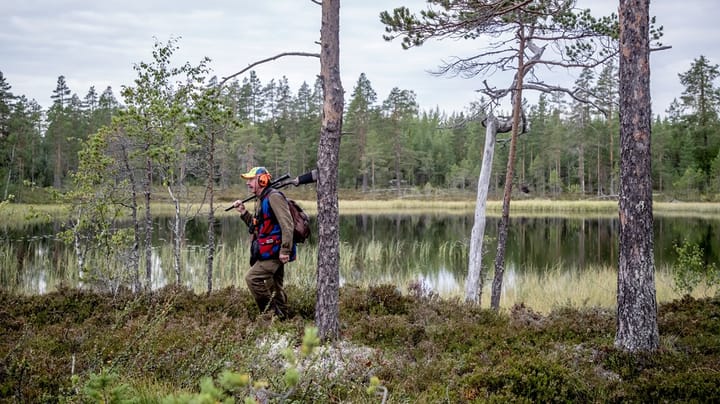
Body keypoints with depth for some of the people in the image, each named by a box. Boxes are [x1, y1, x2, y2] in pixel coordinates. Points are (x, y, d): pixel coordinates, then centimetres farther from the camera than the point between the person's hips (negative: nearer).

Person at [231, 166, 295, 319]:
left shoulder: (274, 197, -14)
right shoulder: (261, 200, 18)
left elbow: (287, 224, -21)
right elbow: (257, 227, 24)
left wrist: (285, 250, -25)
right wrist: (243, 212, 12)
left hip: (274, 251, -10)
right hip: (269, 252, 10)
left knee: (252, 278, -15)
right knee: (275, 287, 12)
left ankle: (270, 311, -9)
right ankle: (281, 317, 18)